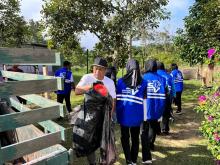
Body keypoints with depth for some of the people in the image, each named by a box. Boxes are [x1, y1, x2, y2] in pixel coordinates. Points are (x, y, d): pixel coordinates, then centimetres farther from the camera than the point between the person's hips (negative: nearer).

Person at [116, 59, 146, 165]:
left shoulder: (121, 81, -6)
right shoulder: (143, 83, -6)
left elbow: (116, 98, -1)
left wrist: (116, 112, 10)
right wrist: (144, 114, 7)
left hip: (124, 114, -1)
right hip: (137, 115, 1)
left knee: (125, 137, 14)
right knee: (135, 138, 17)